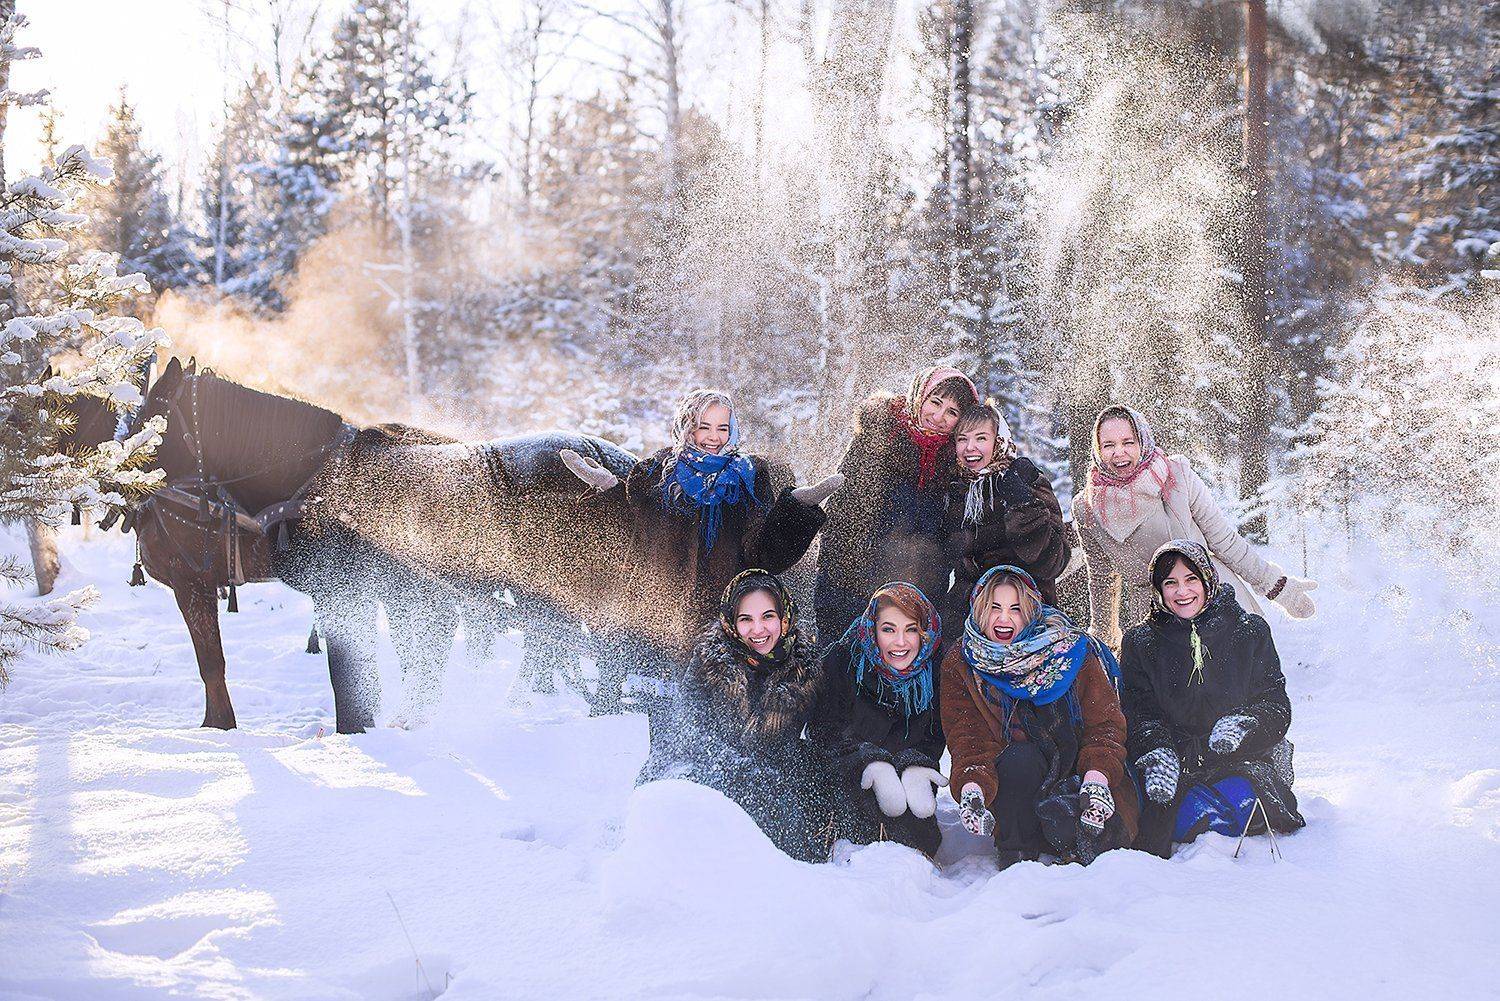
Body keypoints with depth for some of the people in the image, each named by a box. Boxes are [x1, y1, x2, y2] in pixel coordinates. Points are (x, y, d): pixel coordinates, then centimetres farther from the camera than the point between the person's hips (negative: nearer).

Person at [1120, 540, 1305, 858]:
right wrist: (1155, 753, -20)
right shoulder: (1140, 643, 10)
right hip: (1176, 757, 0)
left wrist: (1241, 725, -18)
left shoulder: (1250, 632, 8)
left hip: (1242, 759, 1)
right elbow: (1138, 712, 1)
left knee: (1240, 798, -32)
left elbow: (1275, 703, 4)